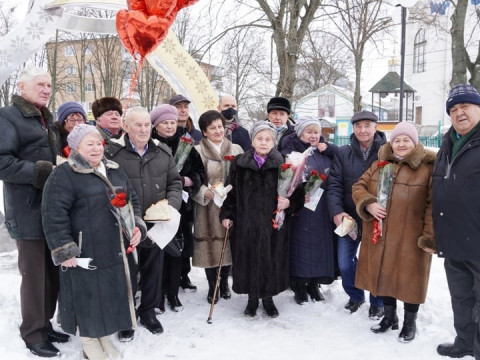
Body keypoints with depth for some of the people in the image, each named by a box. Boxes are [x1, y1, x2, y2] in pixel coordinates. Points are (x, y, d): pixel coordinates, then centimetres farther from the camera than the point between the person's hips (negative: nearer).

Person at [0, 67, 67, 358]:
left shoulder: (47, 120, 19)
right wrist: (40, 173, -21)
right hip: (29, 211, -8)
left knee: (52, 271, 13)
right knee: (35, 273, -1)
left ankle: (44, 324, 27)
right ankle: (33, 334, 13)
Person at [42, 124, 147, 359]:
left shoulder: (114, 171, 10)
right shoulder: (64, 175, -13)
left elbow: (132, 201, 19)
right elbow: (53, 216, -18)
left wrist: (137, 226, 5)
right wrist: (63, 250, -20)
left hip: (114, 250, 7)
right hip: (84, 252, -7)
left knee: (112, 293, 15)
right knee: (88, 296, 5)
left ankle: (105, 338, 35)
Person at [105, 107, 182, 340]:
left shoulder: (163, 153, 5)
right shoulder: (112, 153, -10)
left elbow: (174, 182, 11)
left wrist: (171, 204, -7)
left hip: (156, 225, 4)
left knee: (153, 270, 17)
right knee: (127, 273, 9)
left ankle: (148, 311, 37)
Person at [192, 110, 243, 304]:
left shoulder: (236, 150, 7)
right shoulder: (198, 151, -2)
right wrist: (206, 193, -22)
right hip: (208, 208, -2)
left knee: (229, 245, 9)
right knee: (210, 247, 2)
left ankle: (224, 282, 31)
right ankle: (212, 286, 22)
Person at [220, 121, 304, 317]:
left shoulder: (282, 164, -2)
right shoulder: (239, 163, 2)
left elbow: (296, 193, 2)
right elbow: (231, 191, 7)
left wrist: (289, 203, -18)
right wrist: (226, 214, 3)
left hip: (273, 223, -1)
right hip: (246, 223, 1)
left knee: (271, 260, 7)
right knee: (249, 259, 8)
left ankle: (268, 297, 28)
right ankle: (252, 298, 27)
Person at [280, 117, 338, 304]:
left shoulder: (326, 152, 16)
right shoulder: (290, 152, -2)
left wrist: (329, 148, 0)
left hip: (323, 211, 5)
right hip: (300, 210, -5)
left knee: (320, 245, 9)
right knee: (301, 246, 0)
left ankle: (314, 284, 25)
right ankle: (299, 287, 15)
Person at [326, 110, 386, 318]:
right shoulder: (343, 153, 1)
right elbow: (334, 184, -4)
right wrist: (336, 211, -15)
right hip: (348, 218, 3)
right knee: (345, 263, 10)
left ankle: (377, 303, 31)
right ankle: (355, 296, 36)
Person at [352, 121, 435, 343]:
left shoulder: (427, 168, -7)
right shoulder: (379, 164, 7)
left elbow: (433, 205, -11)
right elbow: (359, 186, 9)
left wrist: (430, 237, -17)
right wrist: (368, 204, -11)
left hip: (410, 238, -4)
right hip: (379, 235, 4)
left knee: (409, 278, 7)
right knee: (383, 274, 15)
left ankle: (410, 322, 28)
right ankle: (390, 316, 36)